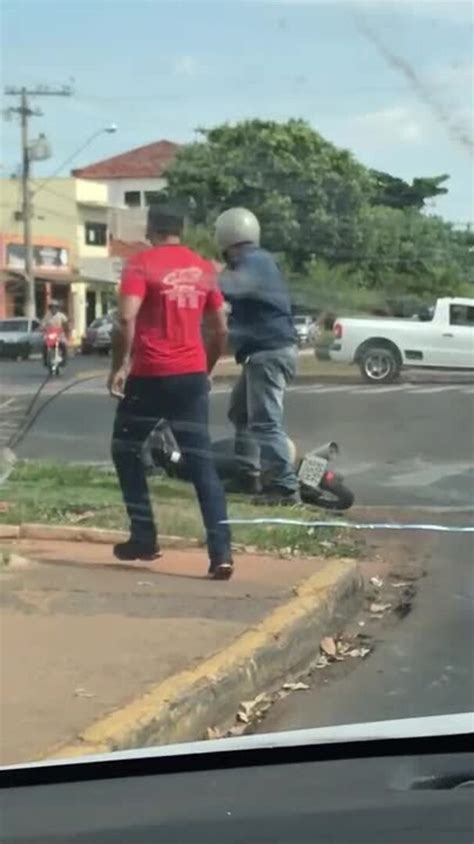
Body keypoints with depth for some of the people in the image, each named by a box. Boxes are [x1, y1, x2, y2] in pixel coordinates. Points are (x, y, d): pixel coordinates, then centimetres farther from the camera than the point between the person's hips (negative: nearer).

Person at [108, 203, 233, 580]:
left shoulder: (142, 264, -5)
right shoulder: (204, 269, 11)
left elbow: (127, 319, -18)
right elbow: (221, 330, 14)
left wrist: (120, 366, -8)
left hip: (150, 375, -4)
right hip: (192, 376, 4)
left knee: (126, 451, 16)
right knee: (202, 462, 3)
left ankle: (144, 538, 16)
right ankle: (221, 553, -7)